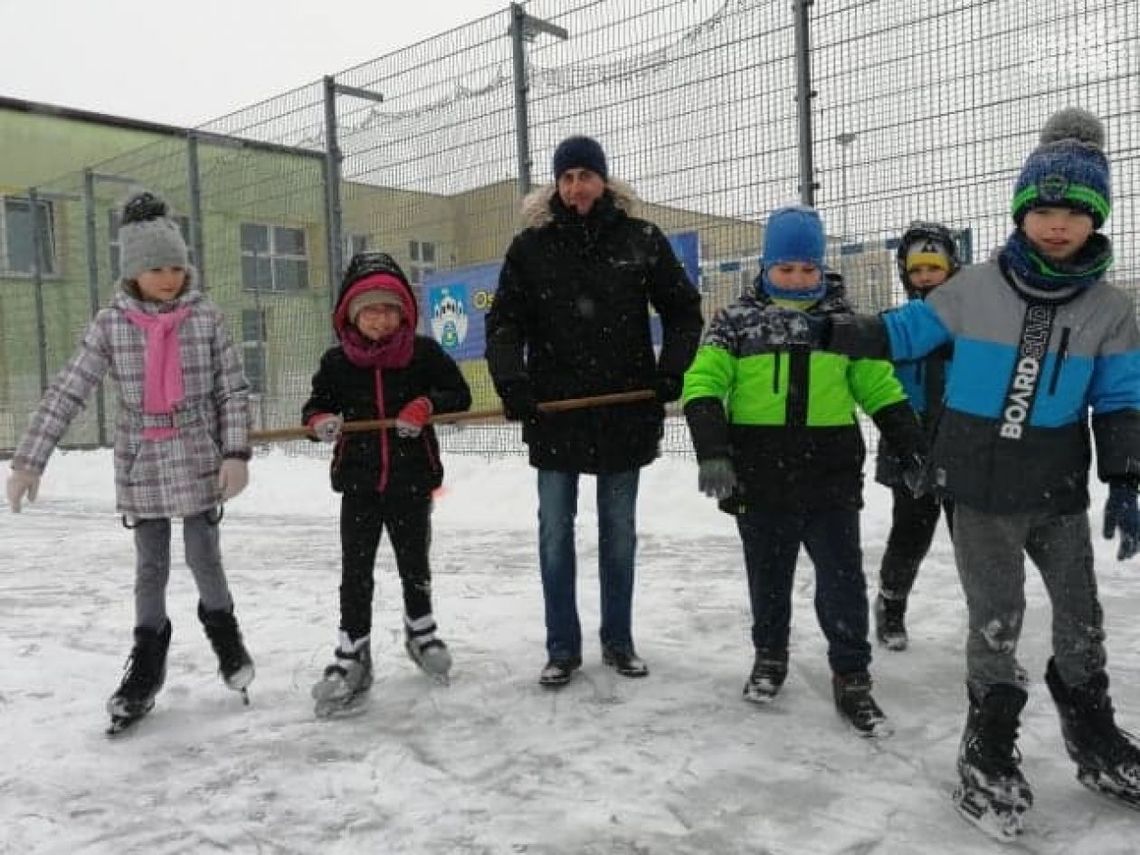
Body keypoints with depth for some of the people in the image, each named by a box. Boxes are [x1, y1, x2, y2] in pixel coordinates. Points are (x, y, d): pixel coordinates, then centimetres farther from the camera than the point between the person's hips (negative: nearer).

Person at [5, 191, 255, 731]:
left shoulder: (205, 317, -4)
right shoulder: (111, 324, -4)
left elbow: (234, 391, -3)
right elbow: (66, 393, -5)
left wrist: (236, 453, -10)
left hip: (201, 460, -1)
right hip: (141, 465, 1)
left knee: (204, 558, 4)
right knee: (150, 569, 9)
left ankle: (222, 629, 33)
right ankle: (146, 665, 26)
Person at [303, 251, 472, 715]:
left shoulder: (424, 353, -4)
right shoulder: (337, 362, 0)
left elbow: (459, 393, -2)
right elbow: (318, 403, 9)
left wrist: (427, 405, -21)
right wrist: (319, 420, -15)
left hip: (412, 481, 0)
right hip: (358, 484, 1)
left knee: (414, 563, 17)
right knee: (355, 572, 1)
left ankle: (421, 632, 39)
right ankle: (352, 656, 11)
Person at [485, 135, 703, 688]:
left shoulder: (642, 240, 0)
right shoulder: (530, 246, 1)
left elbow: (683, 311, 6)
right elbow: (504, 322, 0)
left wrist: (671, 372, -6)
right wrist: (512, 382, -15)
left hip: (626, 409, 0)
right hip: (555, 412, 0)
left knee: (619, 530, 11)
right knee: (555, 531, 6)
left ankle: (618, 641, 26)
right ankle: (562, 648, 19)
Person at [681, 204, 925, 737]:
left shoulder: (843, 320, 6)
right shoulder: (737, 321, 0)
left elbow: (881, 388, 8)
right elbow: (702, 385, -8)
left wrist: (916, 450, 0)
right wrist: (712, 452, -22)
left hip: (831, 480, 1)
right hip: (760, 483, 0)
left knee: (843, 583, 2)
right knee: (767, 578, 15)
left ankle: (851, 678, 18)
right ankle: (769, 656, 36)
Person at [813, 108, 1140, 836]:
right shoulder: (973, 288, -6)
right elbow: (907, 332, 6)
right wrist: (833, 335, 3)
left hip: (1060, 489, 3)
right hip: (980, 486, -2)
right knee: (997, 624, 3)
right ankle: (989, 756, 20)